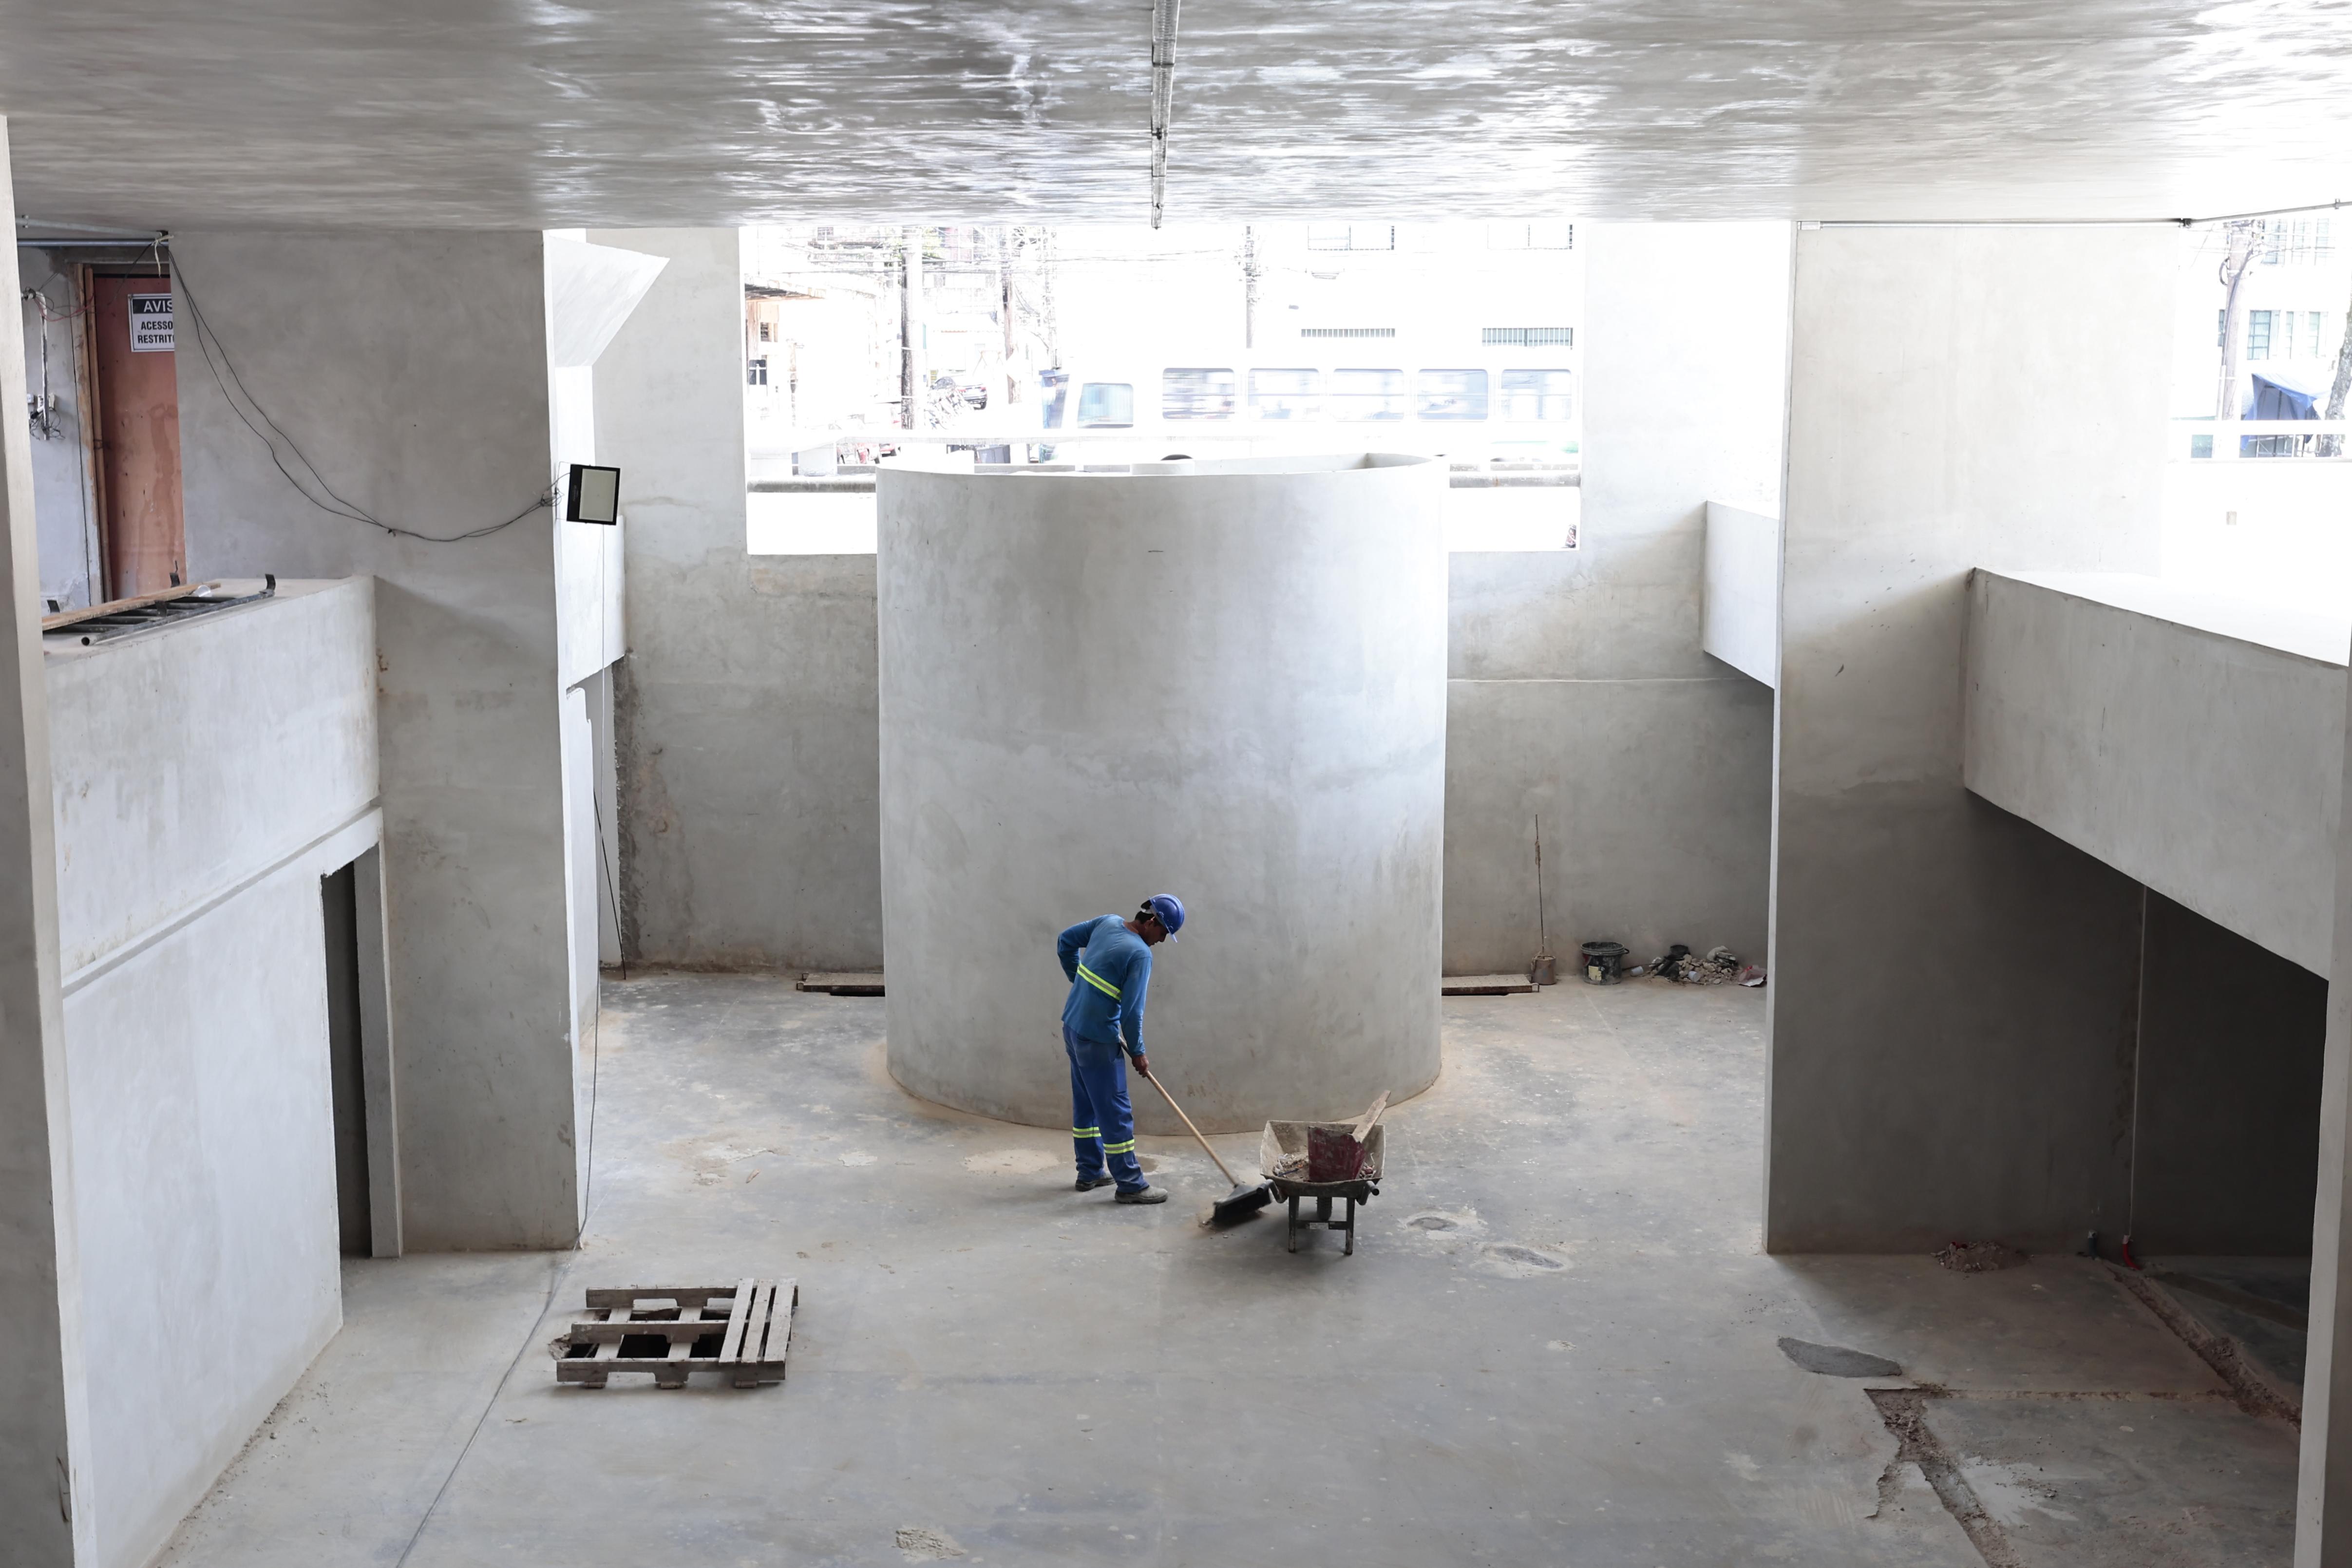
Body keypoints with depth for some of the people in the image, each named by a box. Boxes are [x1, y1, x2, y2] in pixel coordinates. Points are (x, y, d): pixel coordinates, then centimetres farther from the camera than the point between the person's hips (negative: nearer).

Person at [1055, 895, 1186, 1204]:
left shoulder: (1107, 923, 2)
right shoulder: (1140, 954, -20)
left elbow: (1065, 942, 16)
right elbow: (1132, 1012, -20)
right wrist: (1138, 1053, -7)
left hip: (1072, 1026, 9)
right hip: (1098, 1039, -9)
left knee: (1085, 1104, 18)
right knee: (1115, 1112, -1)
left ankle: (1089, 1173, 28)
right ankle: (1130, 1185, 5)